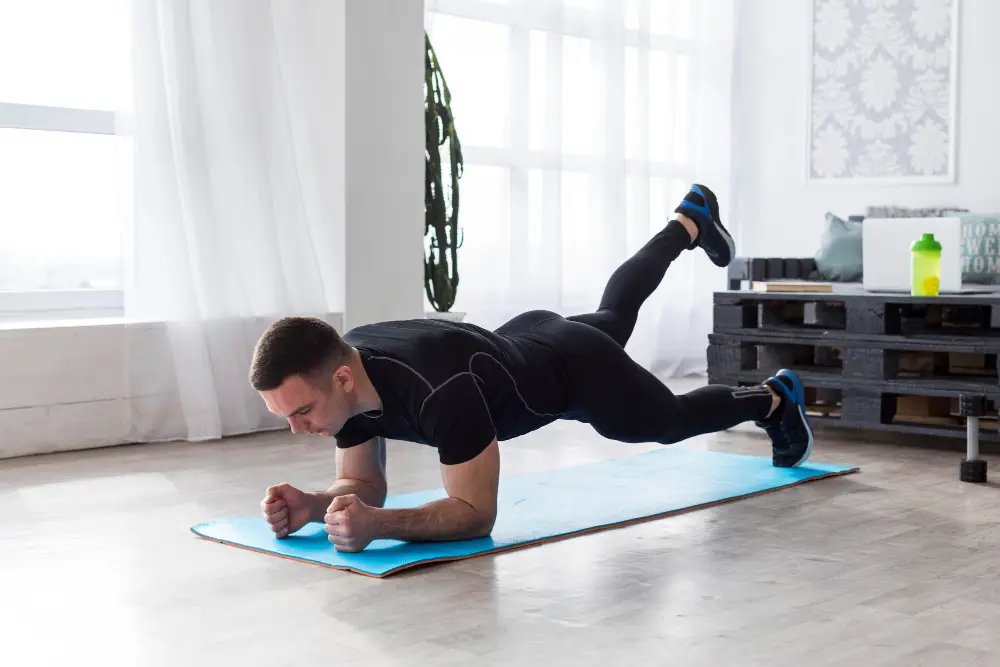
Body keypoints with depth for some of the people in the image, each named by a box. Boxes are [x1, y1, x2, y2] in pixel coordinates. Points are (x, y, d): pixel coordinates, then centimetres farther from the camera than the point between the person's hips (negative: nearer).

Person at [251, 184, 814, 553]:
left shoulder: (442, 390, -50)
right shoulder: (343, 374, -27)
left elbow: (477, 513, -42)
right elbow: (366, 485, -15)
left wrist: (374, 526, -57)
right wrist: (313, 505, -37)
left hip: (575, 369, -6)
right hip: (522, 344, 6)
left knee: (671, 421, 22)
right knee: (614, 313, 37)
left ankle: (775, 399, 53)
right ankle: (693, 220, 62)